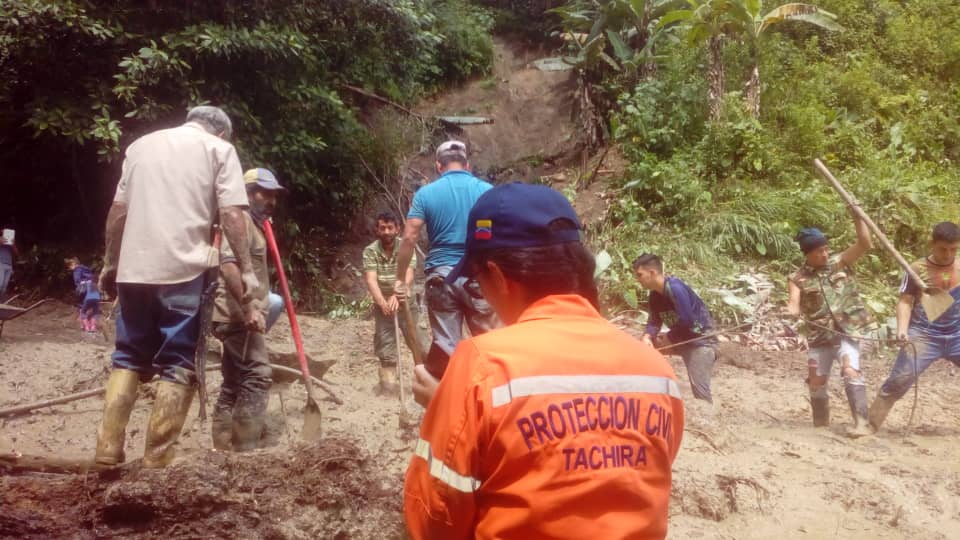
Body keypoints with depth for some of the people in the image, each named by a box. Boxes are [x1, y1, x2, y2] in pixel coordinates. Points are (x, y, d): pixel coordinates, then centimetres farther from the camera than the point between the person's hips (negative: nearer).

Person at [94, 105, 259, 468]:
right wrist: (246, 269, -2)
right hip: (185, 269, -4)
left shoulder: (141, 144, 18)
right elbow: (231, 214, -5)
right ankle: (157, 457, 0)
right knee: (177, 364, 2)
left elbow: (118, 210, 16)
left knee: (128, 358, 15)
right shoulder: (219, 149, 5)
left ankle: (108, 449, 10)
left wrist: (110, 263, 23)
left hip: (134, 269, 4)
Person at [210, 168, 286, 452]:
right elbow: (229, 265, -27)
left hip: (239, 316, 11)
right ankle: (245, 449, -15)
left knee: (234, 383, 11)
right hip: (239, 315, -11)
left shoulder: (253, 224, 22)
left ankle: (223, 448, 15)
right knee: (257, 375, -15)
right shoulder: (240, 220, -11)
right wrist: (248, 308, -30)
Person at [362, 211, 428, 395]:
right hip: (382, 304, 0)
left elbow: (408, 277, -25)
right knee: (385, 343, -2)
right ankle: (388, 380, 7)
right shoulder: (370, 251, -10)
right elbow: (371, 280, -22)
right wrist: (381, 302, -42)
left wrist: (397, 296, -44)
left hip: (405, 302, 0)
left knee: (416, 340, 1)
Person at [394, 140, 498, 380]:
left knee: (445, 344, 4)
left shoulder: (426, 193, 2)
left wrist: (400, 277, 3)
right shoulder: (486, 191, 2)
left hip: (441, 276, 1)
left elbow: (409, 238, -4)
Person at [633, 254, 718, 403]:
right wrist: (647, 336, -19)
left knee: (698, 385, -19)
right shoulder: (654, 294, 2)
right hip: (681, 338, 9)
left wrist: (670, 338, -14)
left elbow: (686, 320, -27)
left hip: (700, 338, -9)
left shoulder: (675, 288, -25)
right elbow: (655, 321, 2)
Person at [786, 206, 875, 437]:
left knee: (850, 370, -24)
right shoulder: (798, 278, -1)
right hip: (820, 336, 3)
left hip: (849, 330, -2)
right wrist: (791, 310, -38)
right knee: (816, 382, 9)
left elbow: (865, 244, -9)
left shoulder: (840, 262, 1)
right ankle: (821, 423, 30)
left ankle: (861, 423, -26)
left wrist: (856, 216, -19)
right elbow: (794, 303, -14)